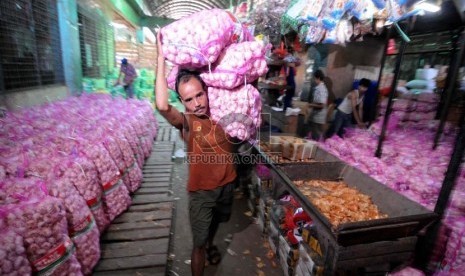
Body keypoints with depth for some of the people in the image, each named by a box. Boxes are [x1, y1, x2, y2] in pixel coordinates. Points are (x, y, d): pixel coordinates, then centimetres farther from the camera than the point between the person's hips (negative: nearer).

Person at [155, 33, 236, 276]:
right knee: (198, 243, 7)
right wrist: (161, 57, -36)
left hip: (227, 183, 5)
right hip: (201, 190, -4)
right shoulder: (186, 122, -20)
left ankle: (211, 244, 63)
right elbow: (162, 106, -41)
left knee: (216, 222, 32)